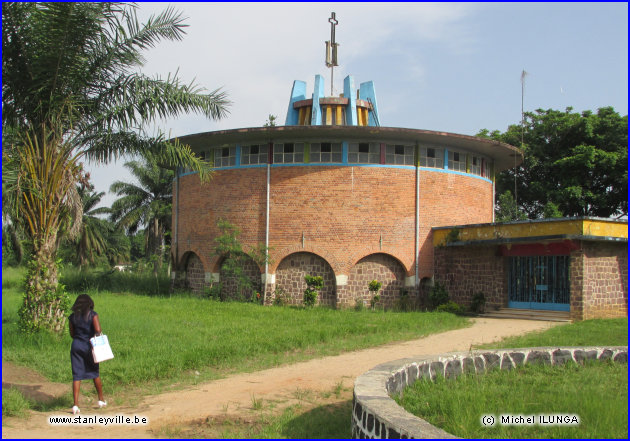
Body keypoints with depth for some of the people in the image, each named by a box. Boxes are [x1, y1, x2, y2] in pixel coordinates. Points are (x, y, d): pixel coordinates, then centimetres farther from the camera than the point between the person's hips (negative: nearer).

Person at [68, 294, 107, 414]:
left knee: (76, 376, 2)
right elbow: (98, 329, -19)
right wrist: (98, 335, 2)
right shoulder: (92, 314, -8)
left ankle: (76, 404, -7)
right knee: (95, 373, 15)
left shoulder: (72, 317, 4)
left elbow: (72, 334, 10)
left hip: (76, 346, 2)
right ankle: (101, 400, 27)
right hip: (89, 346, -2)